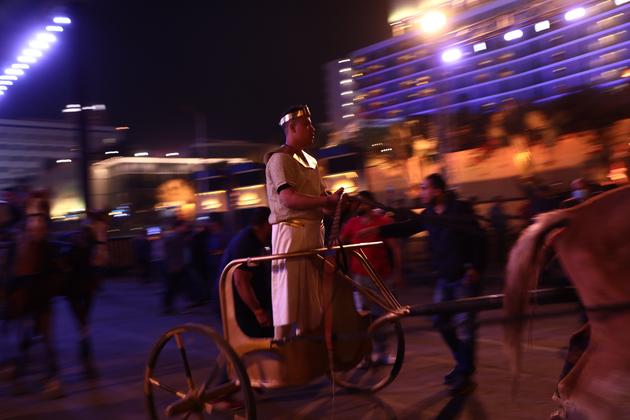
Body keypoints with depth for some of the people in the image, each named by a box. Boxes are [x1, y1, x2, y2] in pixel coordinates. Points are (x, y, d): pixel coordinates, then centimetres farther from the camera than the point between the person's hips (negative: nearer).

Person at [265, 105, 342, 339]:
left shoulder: (310, 161, 22)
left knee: (310, 292, 11)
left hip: (314, 230, 9)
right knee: (288, 293, -8)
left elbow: (320, 196, 20)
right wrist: (327, 200, -21)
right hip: (291, 230, -9)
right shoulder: (280, 158, -7)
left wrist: (338, 201, -1)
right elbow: (288, 198, -19)